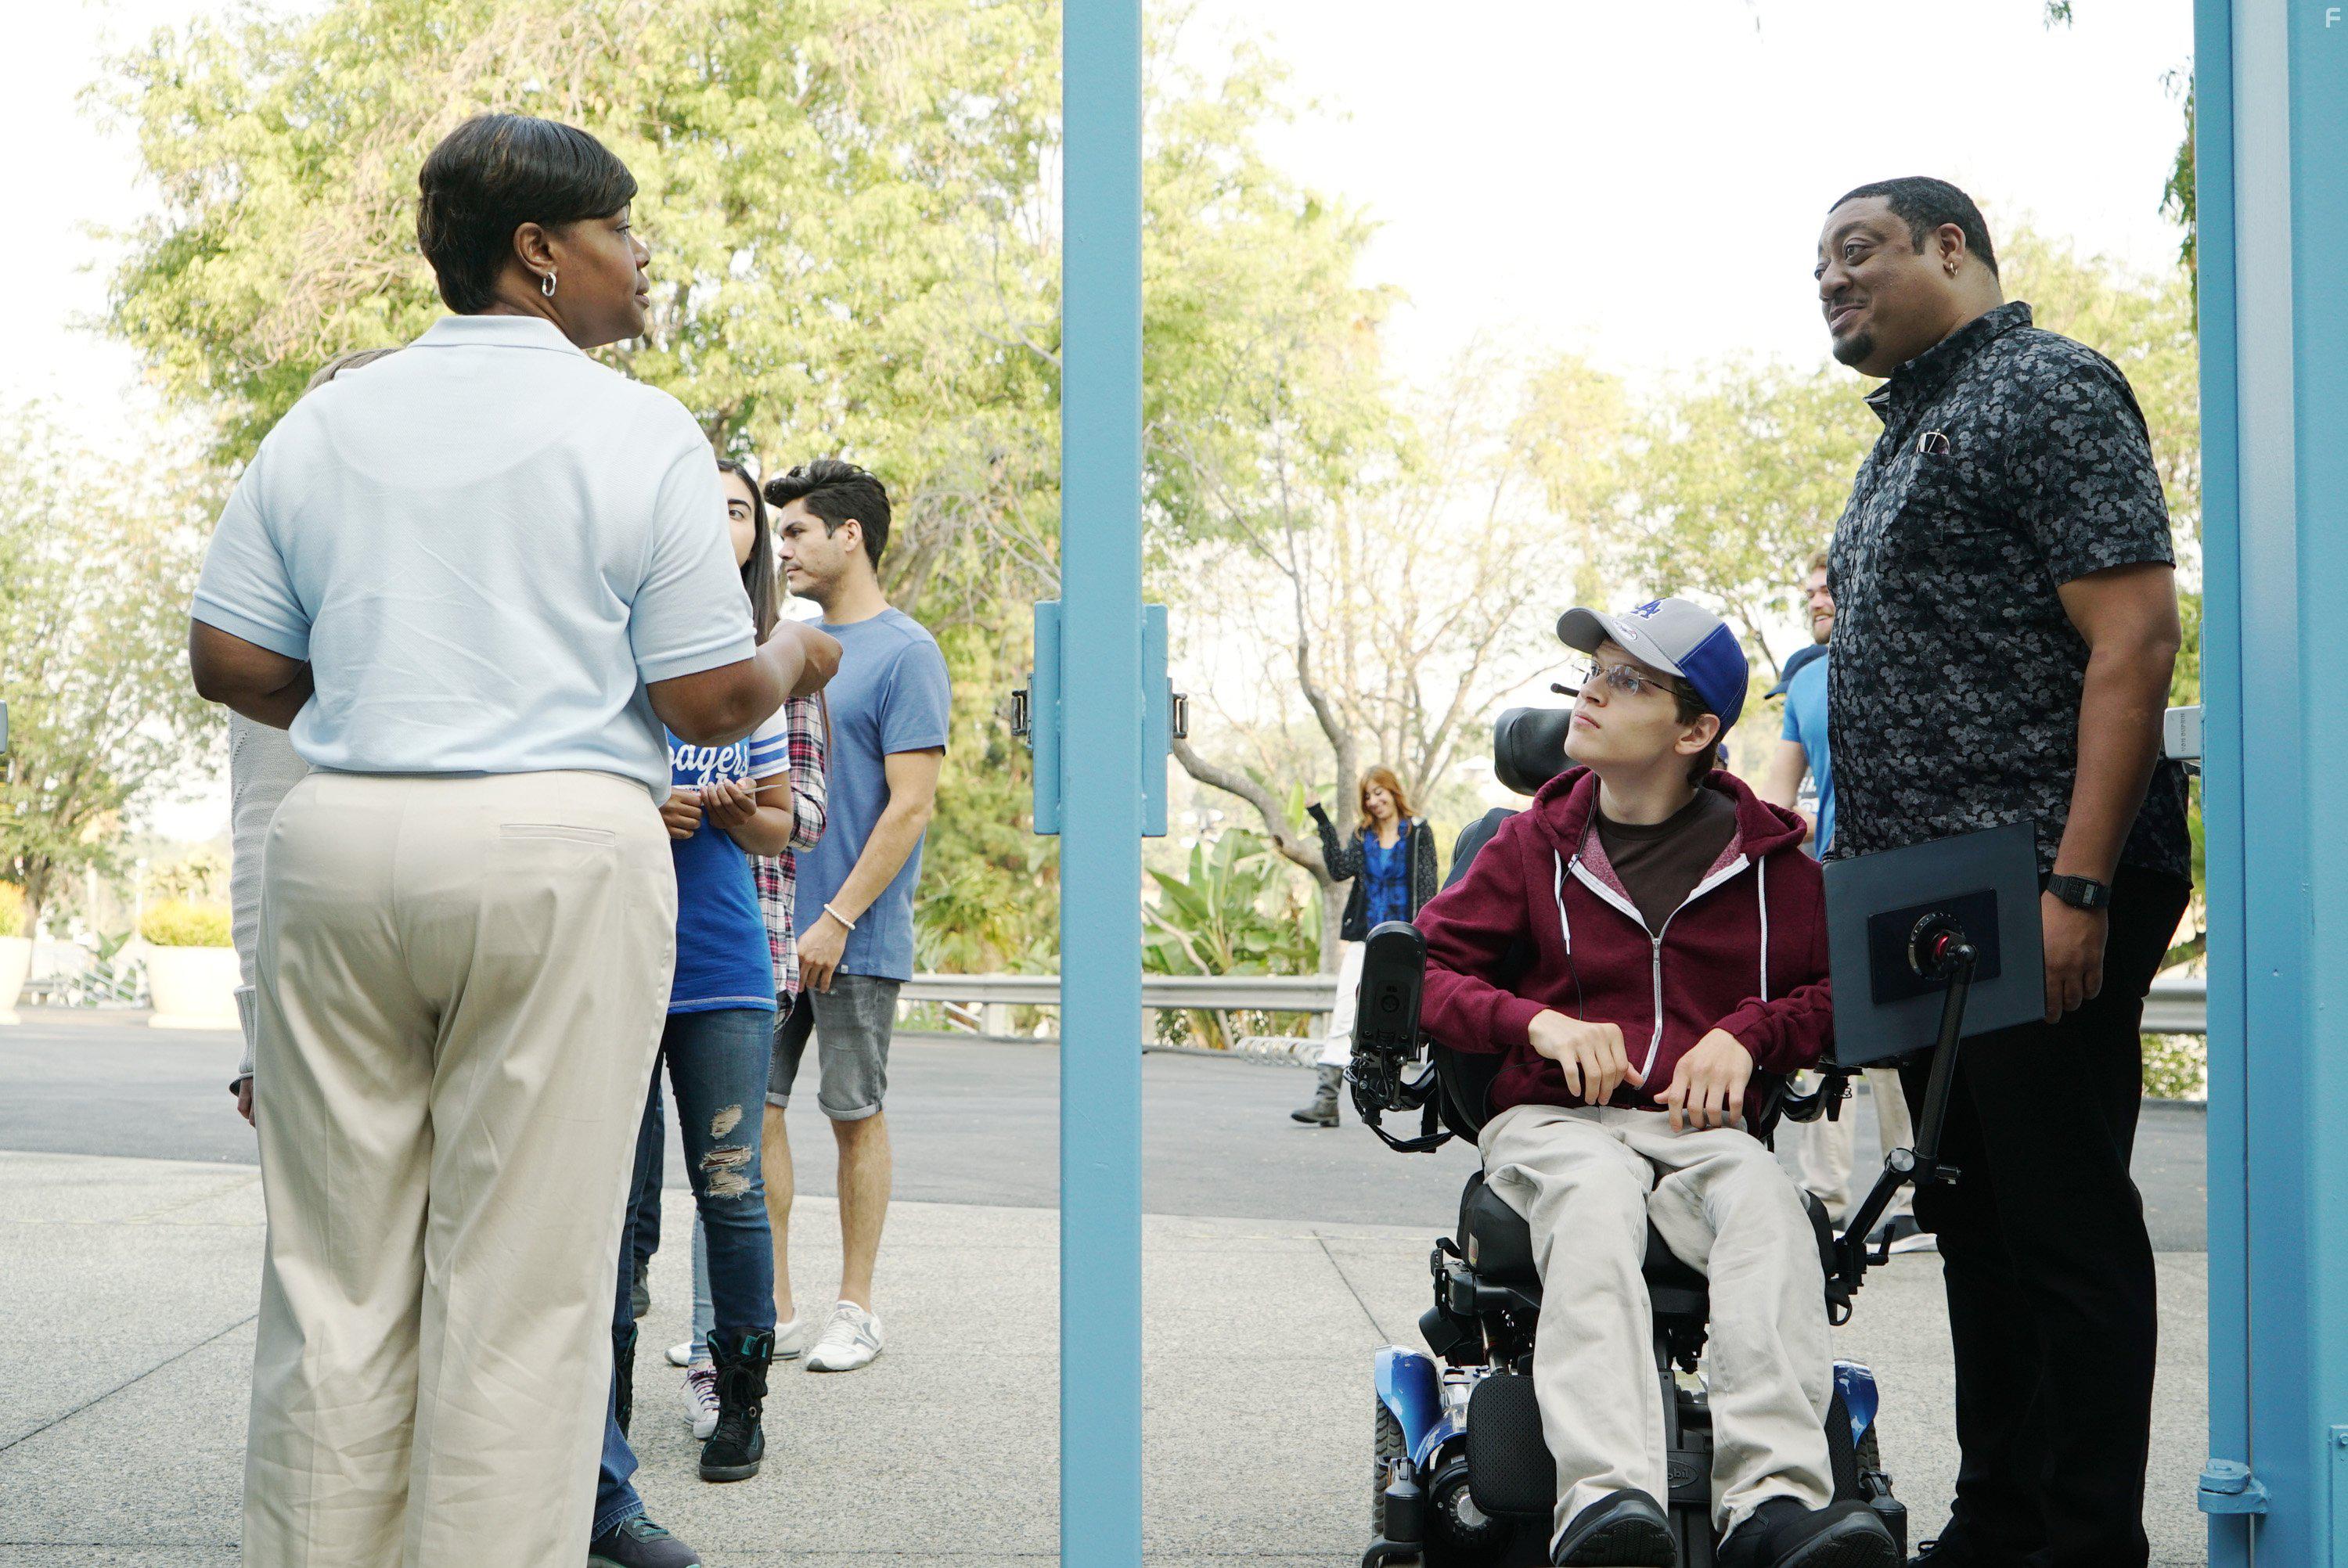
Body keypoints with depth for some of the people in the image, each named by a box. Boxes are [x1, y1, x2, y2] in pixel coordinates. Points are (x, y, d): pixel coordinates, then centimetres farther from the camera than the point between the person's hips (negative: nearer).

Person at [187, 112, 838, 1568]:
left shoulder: (324, 422, 10)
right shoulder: (639, 432, -3)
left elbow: (231, 660, 8)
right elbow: (710, 700, -6)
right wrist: (796, 658, 15)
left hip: (336, 844, 5)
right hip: (561, 850, -4)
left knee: (334, 1270, 10)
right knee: (520, 1286, 0)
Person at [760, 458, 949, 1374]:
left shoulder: (905, 653, -8)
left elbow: (910, 804, -14)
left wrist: (839, 918, -17)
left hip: (856, 938, -6)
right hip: (767, 925, 6)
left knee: (854, 1116, 3)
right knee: (753, 1107, 4)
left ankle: (856, 1310, 14)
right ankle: (772, 1307, 13)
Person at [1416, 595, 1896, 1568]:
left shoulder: (1767, 857, 14)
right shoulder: (1535, 844, 16)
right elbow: (1423, 971, 12)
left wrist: (1748, 1033, -5)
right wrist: (1539, 1021, -7)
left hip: (1702, 1125, 1)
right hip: (1551, 1121, 0)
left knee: (1762, 1197, -36)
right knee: (1598, 1196, -38)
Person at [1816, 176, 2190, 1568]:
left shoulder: (2051, 391, -7)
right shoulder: (1912, 432, 22)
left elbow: (2136, 636, -16)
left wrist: (2078, 885, -23)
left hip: (2036, 892, -10)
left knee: (2064, 1219, -5)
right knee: (1977, 1226, 13)